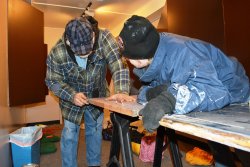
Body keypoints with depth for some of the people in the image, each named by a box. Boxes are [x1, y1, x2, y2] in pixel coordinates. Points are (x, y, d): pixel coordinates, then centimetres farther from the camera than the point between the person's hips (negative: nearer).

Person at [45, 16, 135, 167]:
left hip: (97, 95, 2)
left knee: (95, 131, 15)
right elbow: (53, 81, -16)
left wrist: (122, 91, -50)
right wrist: (72, 95, -31)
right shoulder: (57, 53, -28)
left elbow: (119, 64, -35)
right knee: (70, 134, 4)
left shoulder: (104, 38, -30)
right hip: (71, 98, -1)